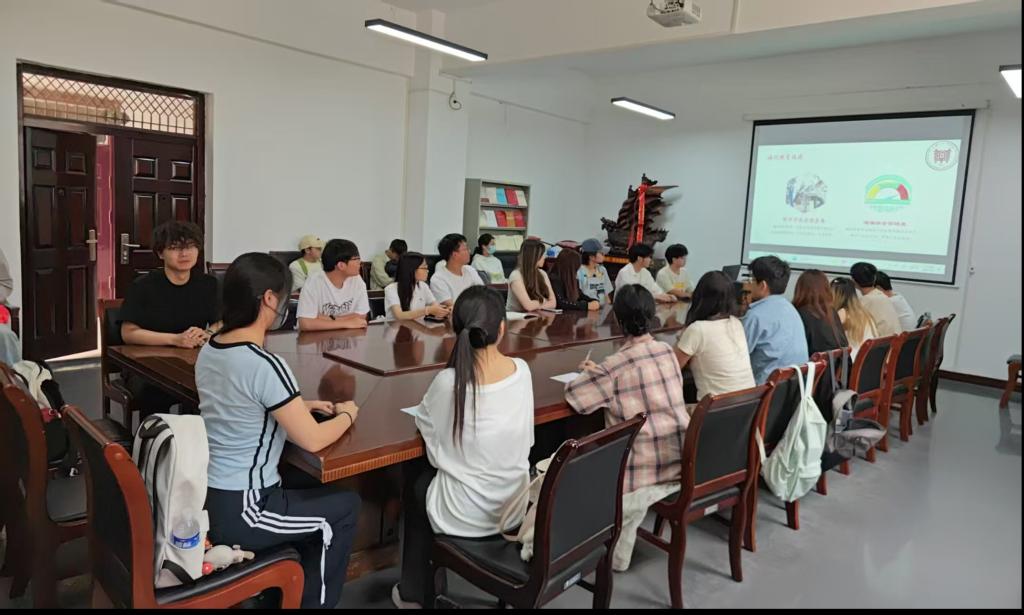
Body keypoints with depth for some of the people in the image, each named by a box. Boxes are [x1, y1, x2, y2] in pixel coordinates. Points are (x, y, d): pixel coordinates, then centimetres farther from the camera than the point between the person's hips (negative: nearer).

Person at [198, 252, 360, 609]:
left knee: (307, 488, 28)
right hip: (237, 513, -8)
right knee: (344, 506, 13)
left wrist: (303, 405, 11)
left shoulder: (208, 351, 1)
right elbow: (312, 440, -18)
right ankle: (312, 601, 29)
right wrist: (347, 415, 1)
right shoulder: (265, 365, -25)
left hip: (205, 498, 8)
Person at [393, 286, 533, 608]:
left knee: (415, 480, 27)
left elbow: (423, 422, -3)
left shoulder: (448, 381, -24)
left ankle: (414, 592, 37)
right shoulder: (522, 370, -11)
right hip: (515, 508, 4)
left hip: (464, 516, -4)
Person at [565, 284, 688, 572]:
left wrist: (590, 375, 9)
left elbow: (572, 395, -11)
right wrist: (601, 374, 17)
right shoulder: (667, 351, 4)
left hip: (648, 472, -7)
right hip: (683, 462, 7)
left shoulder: (615, 366, -16)